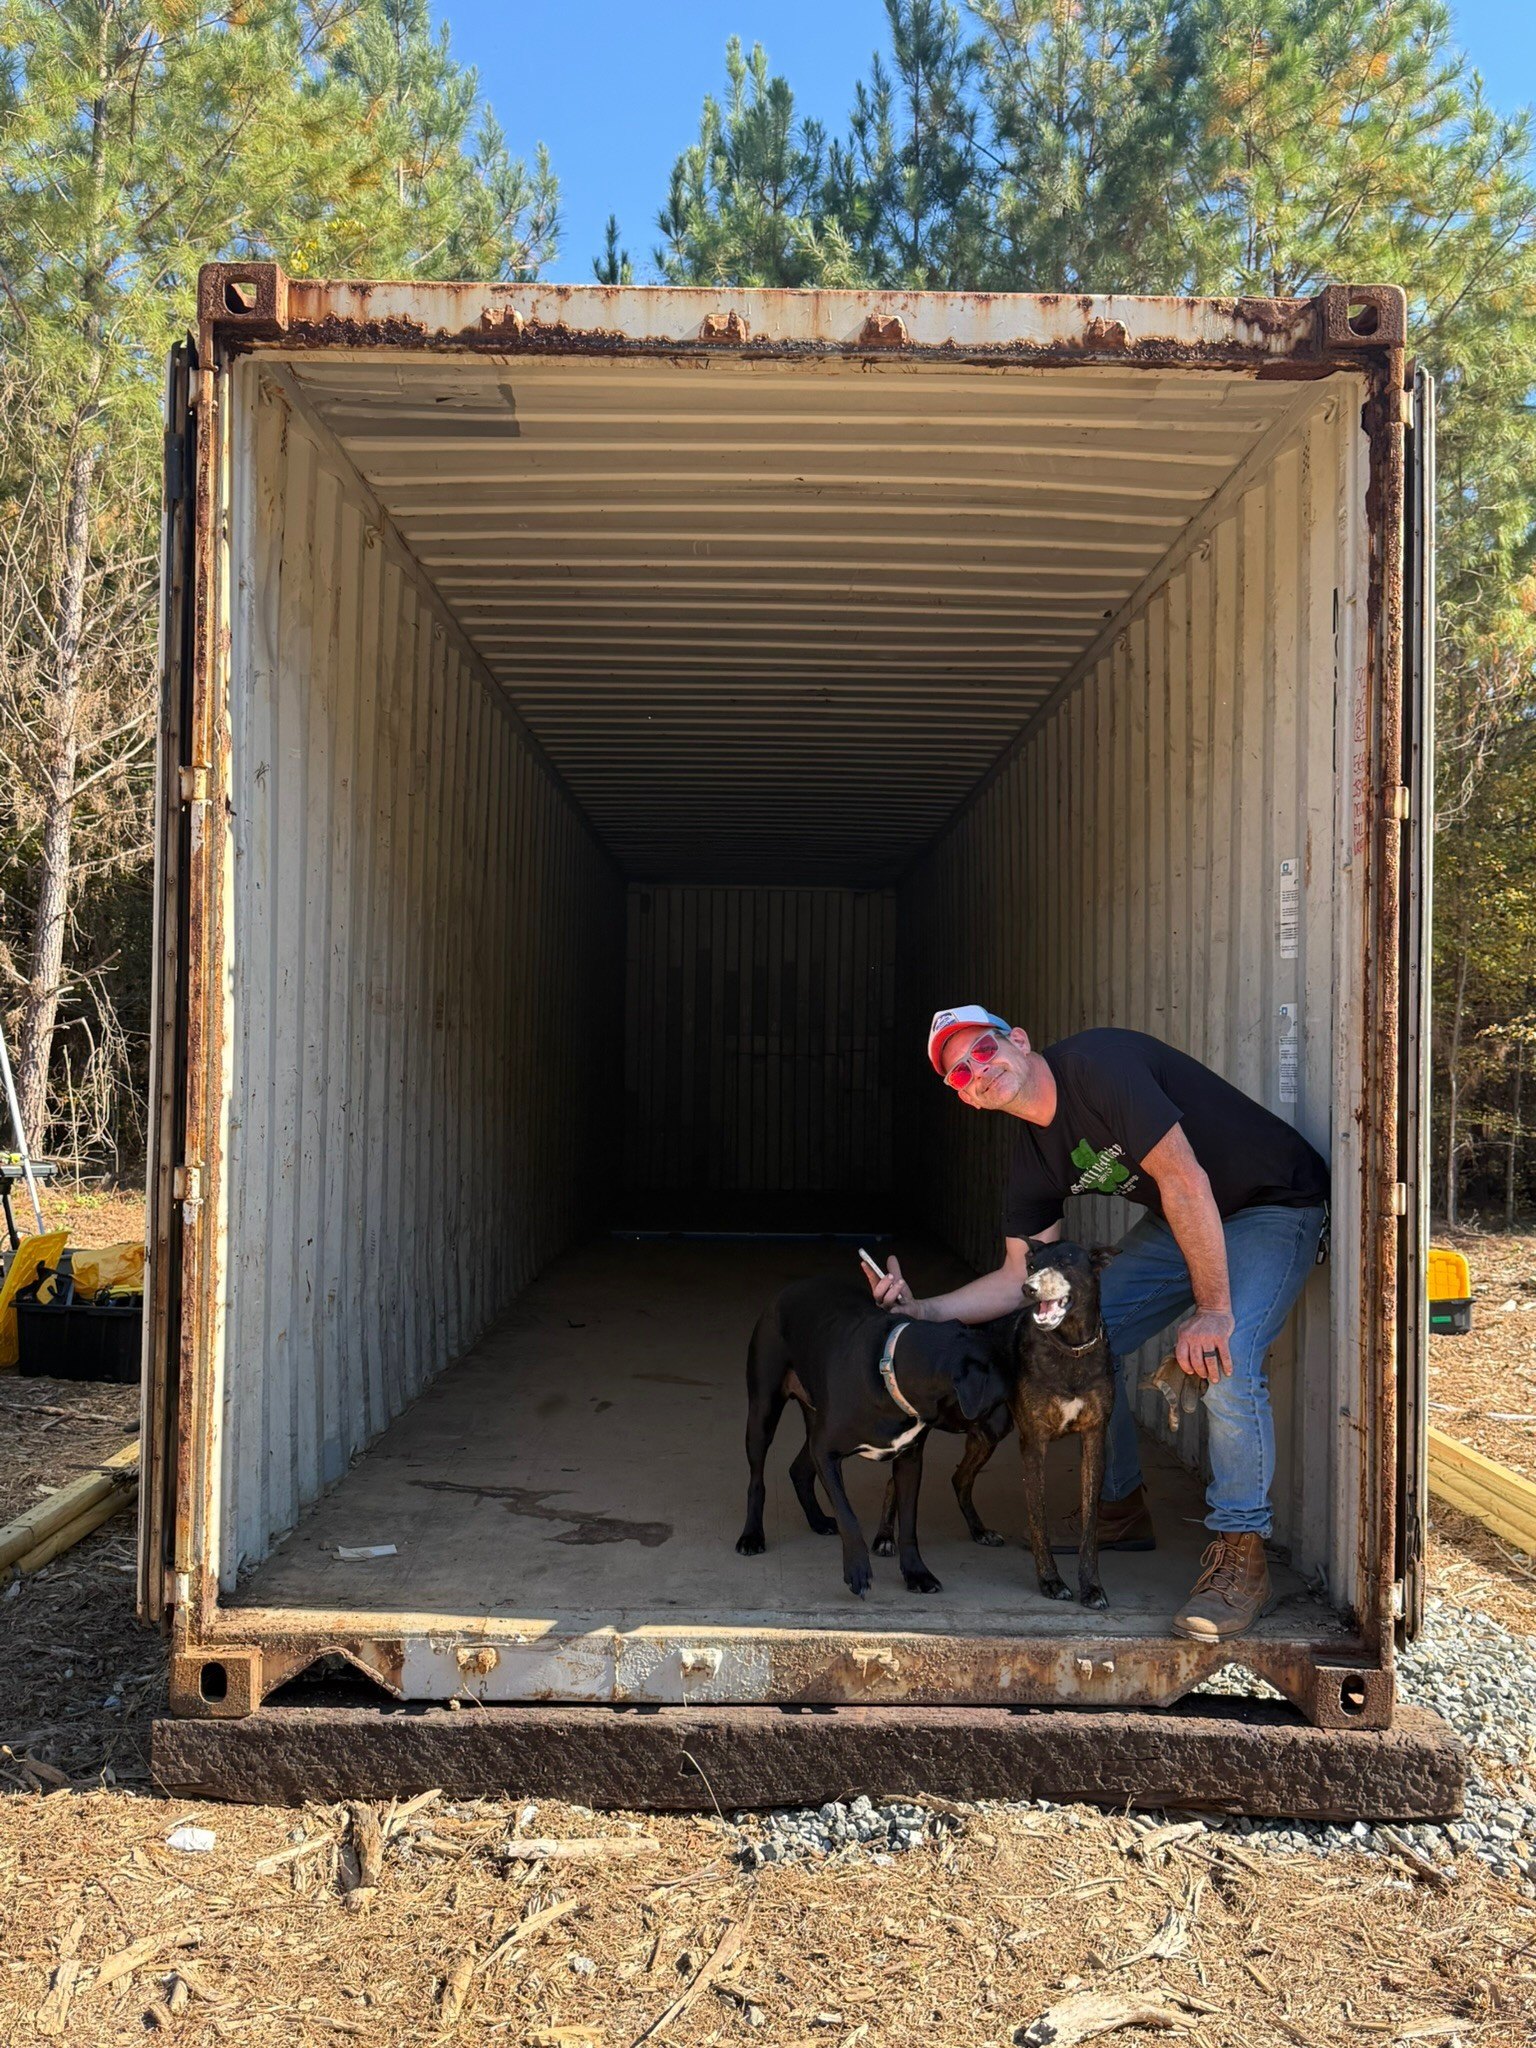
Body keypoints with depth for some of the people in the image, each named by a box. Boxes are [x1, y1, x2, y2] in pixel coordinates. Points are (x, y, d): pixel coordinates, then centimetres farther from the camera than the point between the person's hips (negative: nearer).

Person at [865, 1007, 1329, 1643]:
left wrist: (1213, 1310, -31)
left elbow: (1185, 1179, -31)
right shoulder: (1035, 1159, -2)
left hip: (1275, 1204, -8)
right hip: (1176, 1221, 8)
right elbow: (1020, 1279, 2)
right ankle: (1121, 1511, 21)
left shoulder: (1096, 1062, -27)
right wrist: (920, 1311, -9)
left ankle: (1239, 1554, -12)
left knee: (1226, 1360, -29)